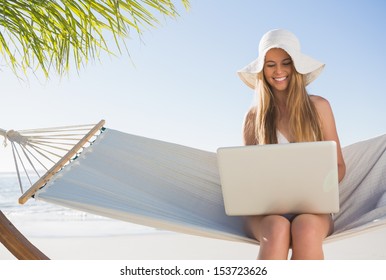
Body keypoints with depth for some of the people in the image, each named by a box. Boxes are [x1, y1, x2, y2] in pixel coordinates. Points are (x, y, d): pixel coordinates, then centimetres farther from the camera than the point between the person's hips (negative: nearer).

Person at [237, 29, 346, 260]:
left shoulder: (319, 107, 9)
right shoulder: (255, 116, 9)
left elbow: (338, 166, 12)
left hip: (312, 208, 0)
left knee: (305, 228, -37)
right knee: (277, 229, -37)